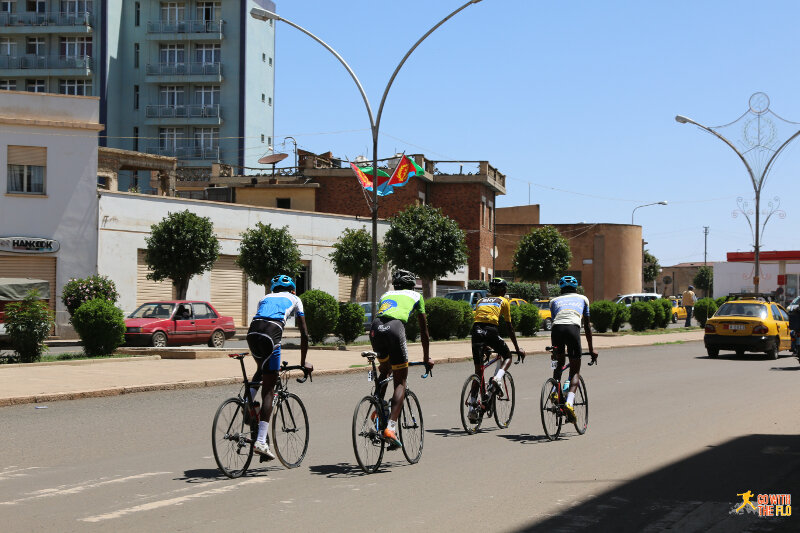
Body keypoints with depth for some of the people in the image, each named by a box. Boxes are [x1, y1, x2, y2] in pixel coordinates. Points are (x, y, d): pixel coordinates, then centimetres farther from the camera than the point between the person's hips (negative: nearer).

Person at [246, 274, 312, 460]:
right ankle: (261, 441, -6)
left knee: (262, 369, 35)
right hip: (271, 334, -4)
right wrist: (303, 362, 30)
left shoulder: (265, 298, 36)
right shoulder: (294, 300, 28)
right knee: (268, 390, 0)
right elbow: (304, 334, 24)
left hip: (252, 332, 4)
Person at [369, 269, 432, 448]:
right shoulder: (416, 296, 29)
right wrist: (426, 357, 40)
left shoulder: (386, 295, 37)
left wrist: (379, 353, 52)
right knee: (400, 382, 4)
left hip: (375, 328, 4)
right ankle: (391, 426, -13)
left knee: (384, 369, 32)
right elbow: (423, 329, 31)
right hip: (395, 328, -4)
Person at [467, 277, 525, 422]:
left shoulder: (480, 301, 31)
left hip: (476, 329, 4)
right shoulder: (503, 301, 20)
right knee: (507, 356, 22)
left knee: (478, 371, 9)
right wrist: (517, 348, 27)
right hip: (490, 330, -4)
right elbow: (510, 328, 20)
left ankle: (472, 407, 1)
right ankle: (497, 378, -8)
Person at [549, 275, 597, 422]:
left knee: (559, 362, 28)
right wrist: (591, 349, 39)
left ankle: (555, 391, 6)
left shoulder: (554, 301, 32)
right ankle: (569, 402, -16)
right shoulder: (582, 299, 31)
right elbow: (587, 326, 33)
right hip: (573, 328, -2)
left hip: (557, 328, 2)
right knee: (575, 370, 6)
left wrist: (553, 348, 42)